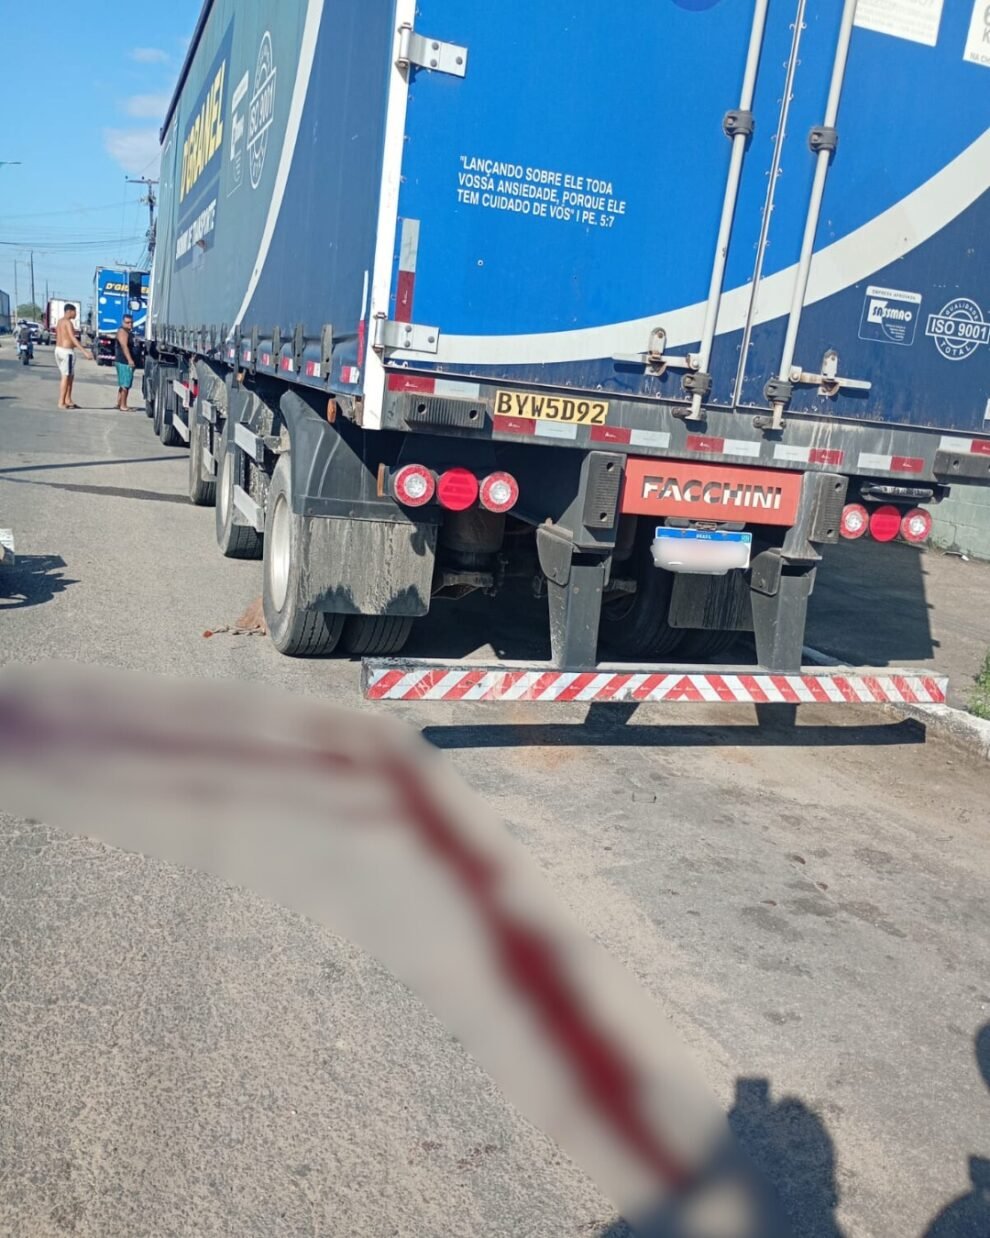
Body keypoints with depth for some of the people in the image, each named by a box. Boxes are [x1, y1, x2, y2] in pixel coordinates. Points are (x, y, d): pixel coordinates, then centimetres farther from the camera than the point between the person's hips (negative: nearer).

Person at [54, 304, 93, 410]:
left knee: (71, 376, 17)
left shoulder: (60, 321, 15)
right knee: (66, 377, -5)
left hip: (58, 349, 10)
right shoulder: (68, 322, -14)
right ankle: (61, 403, -4)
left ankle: (68, 400, 18)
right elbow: (73, 338, -24)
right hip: (67, 351, -10)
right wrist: (85, 351, -30)